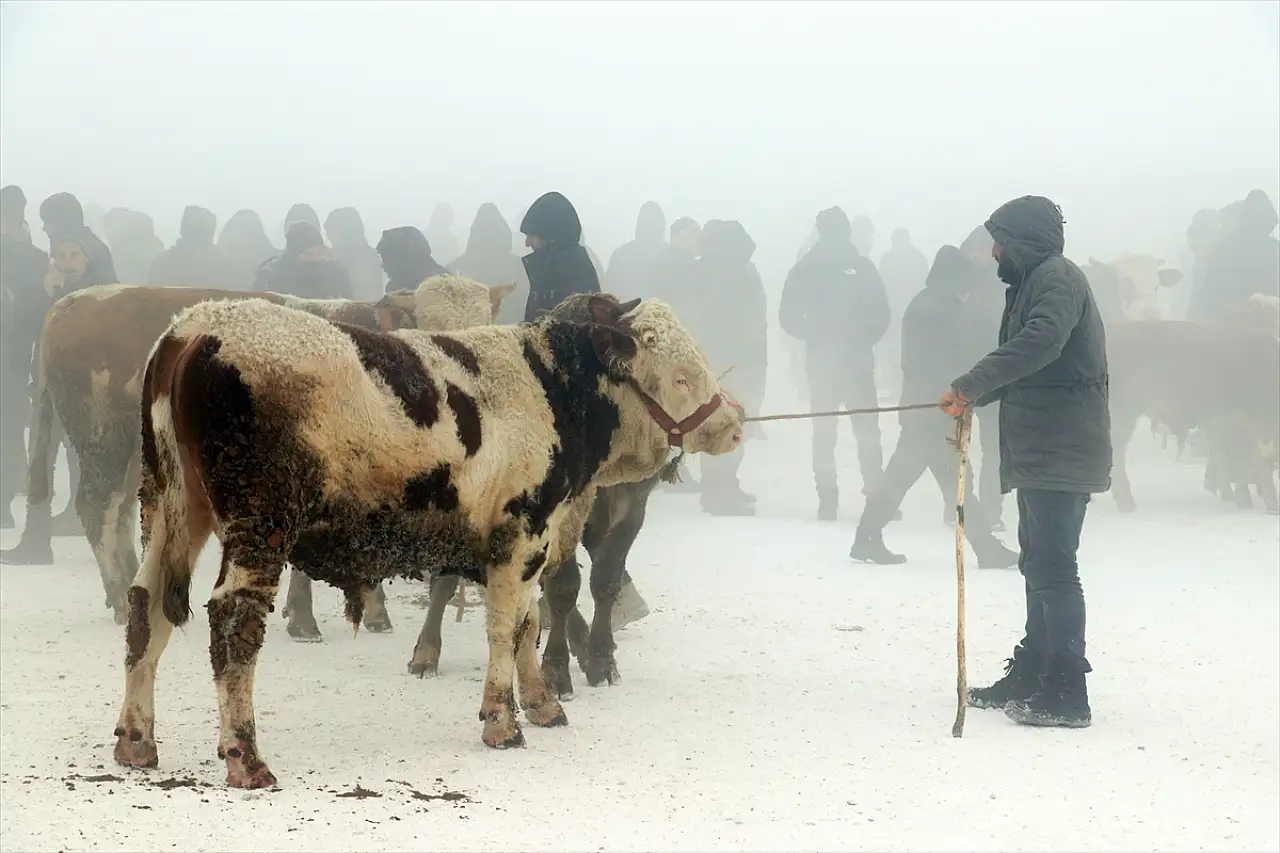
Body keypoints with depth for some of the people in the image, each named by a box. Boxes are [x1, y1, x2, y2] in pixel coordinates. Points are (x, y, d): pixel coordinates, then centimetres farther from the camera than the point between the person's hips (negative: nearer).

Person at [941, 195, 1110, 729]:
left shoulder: (1057, 278, -11)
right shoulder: (1032, 283, 20)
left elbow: (1040, 343, -29)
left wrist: (969, 385, -29)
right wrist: (973, 399, 14)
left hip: (1061, 452, -11)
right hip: (1039, 450, 11)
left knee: (1053, 566, -12)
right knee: (1038, 563, 16)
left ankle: (1067, 694, -12)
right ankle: (1031, 676, 26)